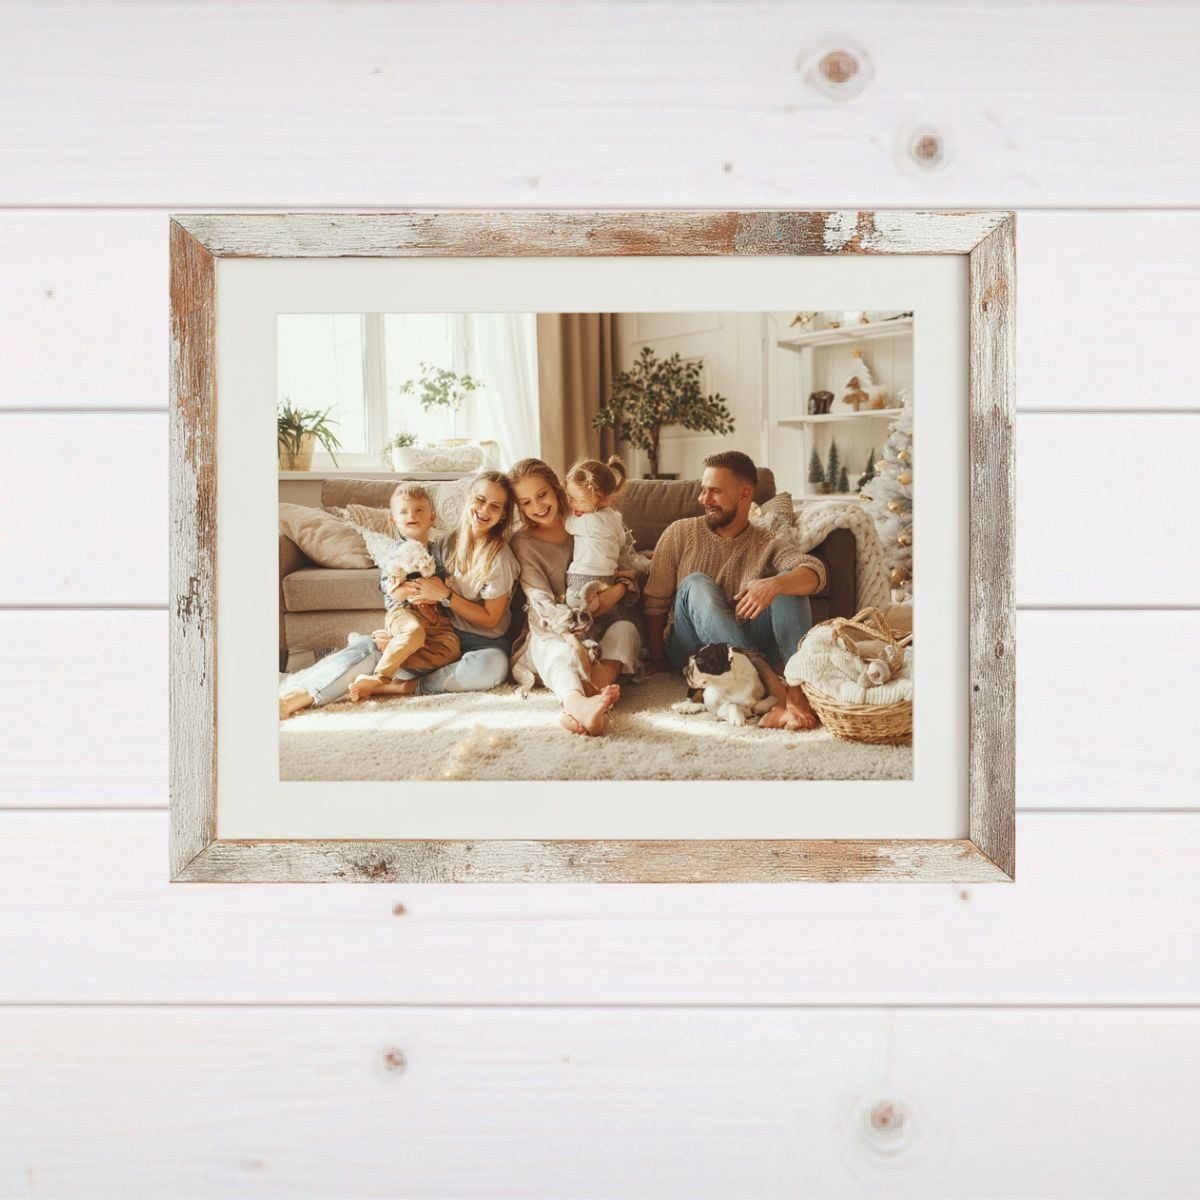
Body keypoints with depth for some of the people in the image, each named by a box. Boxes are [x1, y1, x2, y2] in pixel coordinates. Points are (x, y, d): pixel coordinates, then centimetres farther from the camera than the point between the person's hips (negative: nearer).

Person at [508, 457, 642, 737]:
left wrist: (618, 590, -17)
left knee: (625, 628, -30)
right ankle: (575, 701, -69)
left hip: (600, 627, 3)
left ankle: (589, 696, -56)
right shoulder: (523, 543, 2)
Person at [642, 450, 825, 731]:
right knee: (696, 585, -28)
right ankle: (773, 686, -43)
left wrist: (774, 584, -39)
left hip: (751, 649, 1)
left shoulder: (766, 546, 3)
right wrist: (656, 660, -3)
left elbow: (815, 571, -18)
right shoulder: (680, 534, 3)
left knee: (789, 584, -19)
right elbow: (655, 602, 2)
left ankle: (797, 690, -39)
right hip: (693, 653, -1)